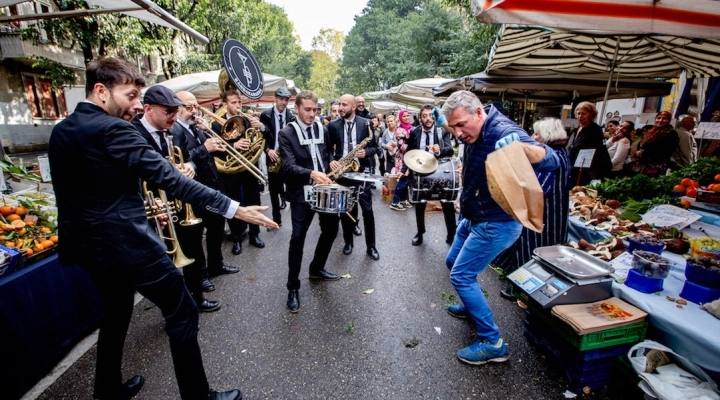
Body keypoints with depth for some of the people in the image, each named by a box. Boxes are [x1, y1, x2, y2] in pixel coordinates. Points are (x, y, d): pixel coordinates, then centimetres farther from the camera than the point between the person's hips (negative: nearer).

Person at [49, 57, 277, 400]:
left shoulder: (59, 131, 9)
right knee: (182, 313, 3)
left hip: (87, 244, 10)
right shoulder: (111, 129, -19)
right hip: (127, 243, -9)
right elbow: (168, 178, -27)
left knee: (115, 314, 27)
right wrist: (233, 208, -28)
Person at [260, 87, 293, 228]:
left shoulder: (292, 115, 1)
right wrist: (268, 150, -15)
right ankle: (276, 218, 18)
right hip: (273, 157, 1)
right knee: (273, 189, 6)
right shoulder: (265, 115, 1)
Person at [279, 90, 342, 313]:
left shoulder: (322, 130, 8)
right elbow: (289, 166, -21)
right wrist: (311, 173, -38)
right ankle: (293, 288, 10)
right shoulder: (287, 134, -9)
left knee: (330, 229, 15)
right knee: (298, 237, -5)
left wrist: (331, 163, -2)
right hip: (301, 192, -6)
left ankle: (316, 269, 38)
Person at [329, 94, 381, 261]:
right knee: (344, 209, 10)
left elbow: (374, 147, 4)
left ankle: (371, 246, 14)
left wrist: (366, 152, -16)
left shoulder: (365, 124, 1)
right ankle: (348, 242, 27)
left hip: (361, 171, -1)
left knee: (367, 210, 1)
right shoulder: (333, 125, 4)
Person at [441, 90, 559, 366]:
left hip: (497, 223, -9)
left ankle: (492, 343, 7)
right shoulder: (473, 134, 2)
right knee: (453, 262, 21)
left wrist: (521, 146, -53)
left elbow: (551, 162, -38)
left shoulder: (503, 132, -25)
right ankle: (472, 306, 45)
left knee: (461, 276, -8)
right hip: (473, 218, 10)